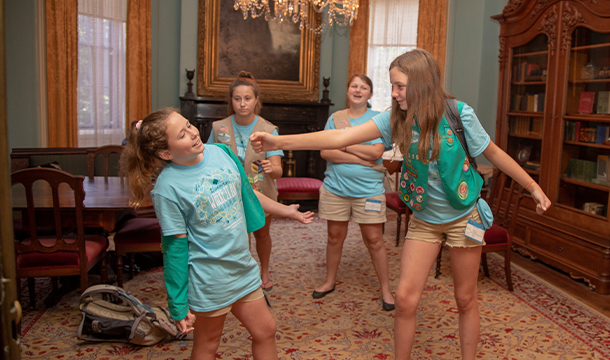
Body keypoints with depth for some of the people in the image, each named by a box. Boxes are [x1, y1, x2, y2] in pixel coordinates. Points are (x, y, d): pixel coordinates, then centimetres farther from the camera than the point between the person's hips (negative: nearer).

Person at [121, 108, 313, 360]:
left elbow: (246, 193, 12)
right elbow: (175, 246, -15)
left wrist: (286, 211, 23)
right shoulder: (167, 187, -19)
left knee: (265, 331, 18)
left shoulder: (221, 152, -3)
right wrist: (178, 306, -10)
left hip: (243, 266, 6)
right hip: (208, 279, -6)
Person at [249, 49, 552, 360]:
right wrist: (278, 142, -28)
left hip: (463, 216, -2)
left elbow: (494, 153, -2)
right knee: (405, 299, -1)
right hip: (424, 219, 2)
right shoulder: (396, 119, -12)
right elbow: (340, 138, -20)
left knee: (465, 299, 11)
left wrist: (533, 187, 4)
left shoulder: (458, 113, -17)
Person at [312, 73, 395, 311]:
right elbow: (325, 152, -7)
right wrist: (361, 158, -15)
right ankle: (330, 282, 31)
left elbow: (376, 152, -14)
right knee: (335, 237, 13)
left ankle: (385, 289, 17)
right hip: (336, 187, 2)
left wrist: (344, 145, -9)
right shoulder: (335, 118, 5)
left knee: (374, 240, 2)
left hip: (368, 190, -2)